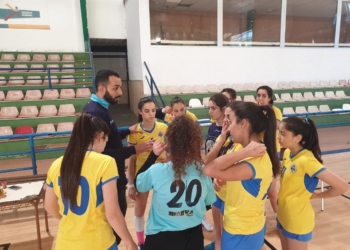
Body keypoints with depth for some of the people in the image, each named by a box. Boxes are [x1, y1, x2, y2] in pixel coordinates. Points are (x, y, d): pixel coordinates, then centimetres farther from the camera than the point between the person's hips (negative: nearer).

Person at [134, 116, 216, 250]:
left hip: (161, 238, -2)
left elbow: (138, 184, -2)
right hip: (194, 236, 3)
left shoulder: (156, 171, -24)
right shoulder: (204, 171, -14)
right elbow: (208, 203, 1)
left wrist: (153, 155, -5)